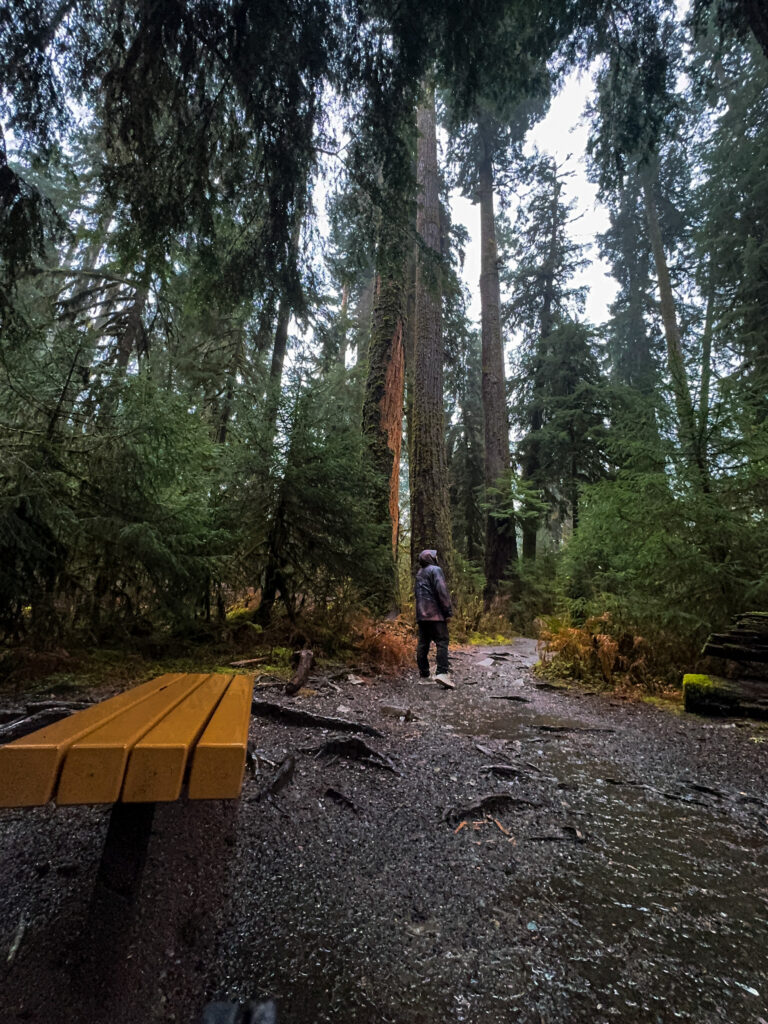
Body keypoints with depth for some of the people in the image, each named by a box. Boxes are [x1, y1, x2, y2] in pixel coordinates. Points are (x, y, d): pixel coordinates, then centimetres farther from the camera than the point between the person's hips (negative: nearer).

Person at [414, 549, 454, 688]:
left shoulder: (419, 574, 20)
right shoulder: (435, 570, -5)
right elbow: (442, 591, -14)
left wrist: (420, 611, 19)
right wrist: (448, 611, -12)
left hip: (421, 614, 8)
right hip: (435, 614, -7)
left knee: (423, 644, 9)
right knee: (442, 642, -8)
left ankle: (423, 674, 11)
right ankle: (442, 673, -19)